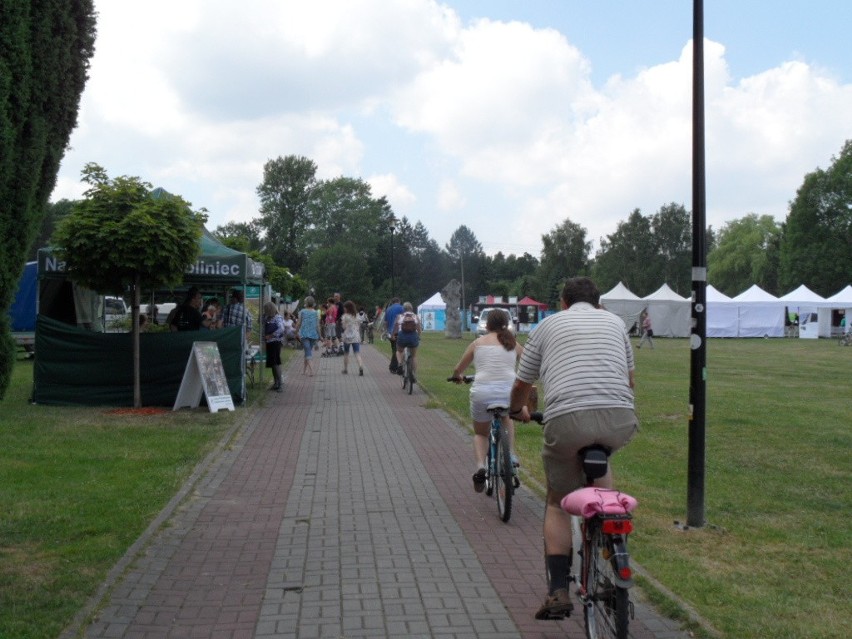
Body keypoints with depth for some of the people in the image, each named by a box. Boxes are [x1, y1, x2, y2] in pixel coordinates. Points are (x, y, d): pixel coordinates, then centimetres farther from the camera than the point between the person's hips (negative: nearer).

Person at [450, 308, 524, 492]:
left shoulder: (478, 343, 15)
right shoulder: (513, 344, 16)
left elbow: (457, 370, 22)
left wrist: (457, 377, 45)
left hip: (482, 392, -1)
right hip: (509, 391, 1)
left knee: (480, 433, 25)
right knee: (507, 418, 37)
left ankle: (480, 466, -1)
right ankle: (510, 455, 20)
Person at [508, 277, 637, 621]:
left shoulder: (548, 324, 21)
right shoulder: (615, 321, 26)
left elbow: (521, 384, 26)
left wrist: (516, 410, 47)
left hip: (566, 421, -2)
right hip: (619, 419, 2)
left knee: (557, 503, 17)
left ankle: (558, 590, 7)